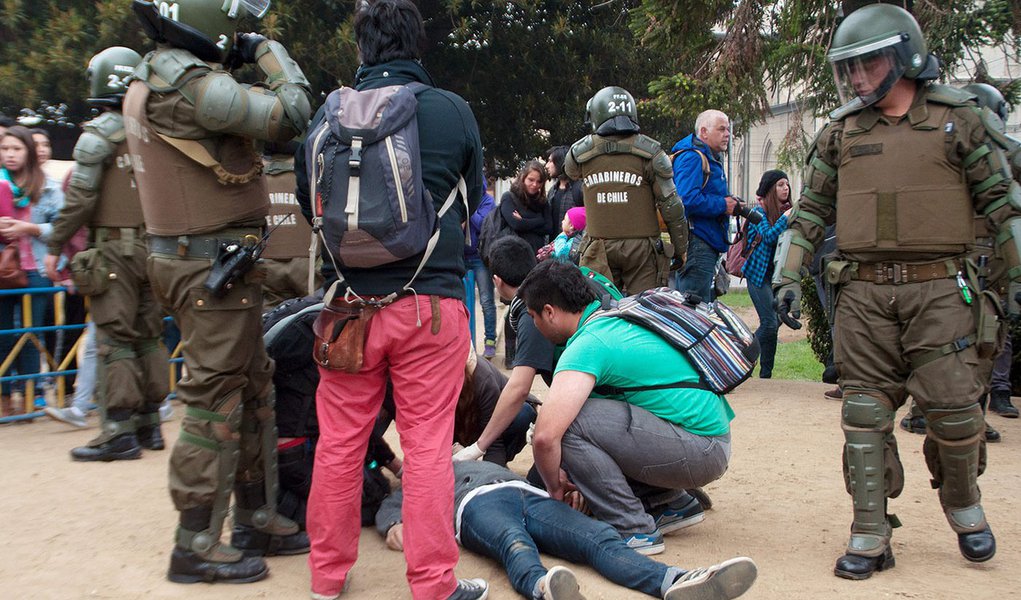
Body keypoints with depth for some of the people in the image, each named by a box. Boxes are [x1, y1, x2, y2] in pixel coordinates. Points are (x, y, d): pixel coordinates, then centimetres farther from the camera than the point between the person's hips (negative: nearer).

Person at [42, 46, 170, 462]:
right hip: (152, 247, 6)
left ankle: (119, 432, -2)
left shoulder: (98, 134, -7)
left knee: (114, 339, -3)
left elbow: (79, 199, -10)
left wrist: (55, 246, -2)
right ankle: (149, 425, 17)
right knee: (147, 335, 11)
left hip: (112, 248, -6)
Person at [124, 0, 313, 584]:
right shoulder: (191, 84, -19)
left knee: (253, 389, 17)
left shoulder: (152, 78, 14)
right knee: (216, 402, -2)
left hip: (192, 260, 11)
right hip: (213, 266, -11)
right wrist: (270, 52, -3)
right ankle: (196, 546, 10)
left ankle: (257, 520, 28)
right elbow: (291, 114, -16)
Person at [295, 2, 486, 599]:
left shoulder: (330, 114, 1)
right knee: (428, 445, 3)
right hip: (433, 298, -1)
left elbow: (310, 203, 14)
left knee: (339, 443, 12)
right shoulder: (454, 111, -2)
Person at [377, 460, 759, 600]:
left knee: (600, 538, -27)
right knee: (517, 547, -40)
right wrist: (393, 525, -4)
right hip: (477, 502, -4)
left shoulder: (482, 463, 47)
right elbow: (390, 506, 21)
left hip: (529, 493, 4)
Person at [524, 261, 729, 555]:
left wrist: (555, 489, -8)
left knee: (569, 422, -19)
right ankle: (673, 503, 18)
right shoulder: (614, 317, 10)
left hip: (701, 452, -9)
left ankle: (633, 530, -7)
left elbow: (545, 436, -28)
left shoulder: (588, 345, -19)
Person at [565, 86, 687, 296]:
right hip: (641, 247, -2)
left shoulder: (580, 153, 0)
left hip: (599, 248, 2)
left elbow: (570, 170, 25)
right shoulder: (649, 152, -5)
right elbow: (671, 205, -4)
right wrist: (680, 248, 6)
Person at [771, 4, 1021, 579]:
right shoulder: (840, 133, 11)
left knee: (954, 407, -2)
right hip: (864, 294, 2)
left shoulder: (959, 119, 6)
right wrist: (788, 275, 8)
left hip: (940, 290, -2)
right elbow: (812, 210, 15)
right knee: (866, 414, 0)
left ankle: (965, 509, 26)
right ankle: (870, 537, 9)